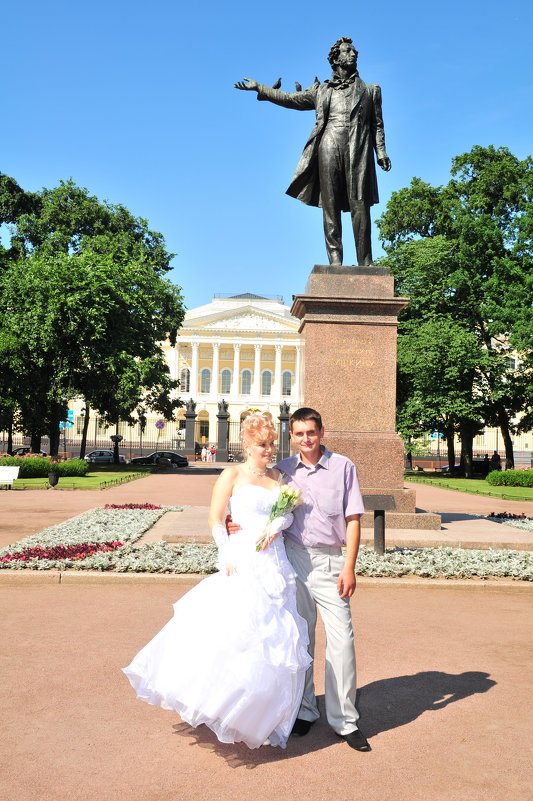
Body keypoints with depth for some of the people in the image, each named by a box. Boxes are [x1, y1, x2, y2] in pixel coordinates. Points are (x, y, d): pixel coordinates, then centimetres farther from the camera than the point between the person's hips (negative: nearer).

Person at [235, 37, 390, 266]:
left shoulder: (369, 91, 22)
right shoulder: (321, 91, 22)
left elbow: (377, 125, 15)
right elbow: (290, 99, 22)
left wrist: (381, 152, 0)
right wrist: (259, 88, 18)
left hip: (357, 153, -1)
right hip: (329, 151, 1)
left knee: (360, 206, -10)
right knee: (330, 205, -6)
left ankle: (365, 263, -11)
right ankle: (335, 259, -6)